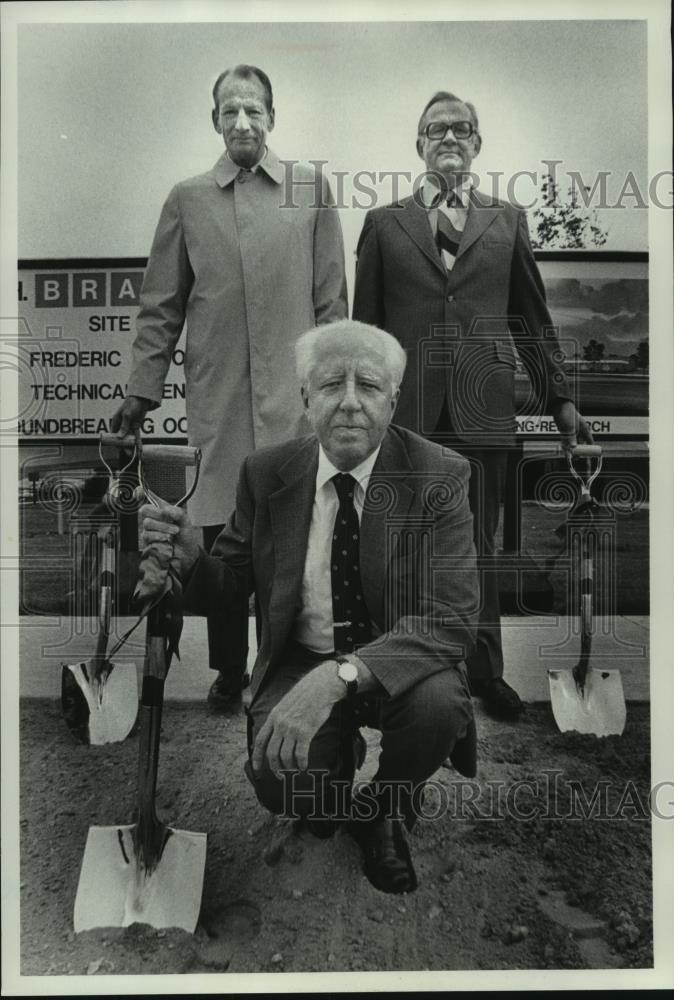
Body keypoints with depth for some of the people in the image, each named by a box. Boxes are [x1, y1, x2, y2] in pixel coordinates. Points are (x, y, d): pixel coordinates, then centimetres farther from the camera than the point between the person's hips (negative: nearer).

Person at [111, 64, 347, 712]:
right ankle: (228, 671, 24)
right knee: (222, 540, 7)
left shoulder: (311, 189, 8)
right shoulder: (187, 199, 10)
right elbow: (161, 309, 9)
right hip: (218, 398, 1)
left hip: (294, 395, -1)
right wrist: (142, 390, 4)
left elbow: (331, 300, 7)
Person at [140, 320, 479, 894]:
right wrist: (188, 559, -21)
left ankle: (384, 808, 5)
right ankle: (336, 767, 16)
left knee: (438, 703, -32)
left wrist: (342, 675, -39)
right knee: (280, 782, -24)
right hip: (300, 662, 1)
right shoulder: (266, 473, -5)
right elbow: (224, 589, 3)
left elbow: (452, 619, -24)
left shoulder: (440, 476, -15)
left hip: (395, 664, -1)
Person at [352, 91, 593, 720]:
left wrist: (559, 399, 10)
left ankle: (485, 673, 21)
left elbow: (533, 319, 14)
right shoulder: (384, 223, 11)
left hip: (482, 412, 1)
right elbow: (365, 324, 8)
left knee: (479, 548, 7)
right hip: (406, 410, 0)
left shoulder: (508, 221, 14)